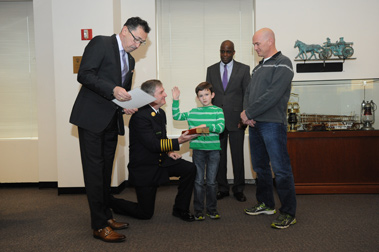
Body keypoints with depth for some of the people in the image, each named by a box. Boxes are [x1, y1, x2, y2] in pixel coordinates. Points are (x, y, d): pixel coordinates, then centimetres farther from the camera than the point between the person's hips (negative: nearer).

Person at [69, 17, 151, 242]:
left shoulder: (130, 60, 19)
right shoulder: (100, 43, -4)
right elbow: (84, 75, -15)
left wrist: (128, 106, 3)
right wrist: (113, 90, -24)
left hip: (112, 120, 8)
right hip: (92, 117, -8)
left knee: (106, 169, 13)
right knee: (94, 169, -5)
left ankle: (106, 216, 23)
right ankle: (100, 226, -1)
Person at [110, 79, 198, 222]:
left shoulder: (161, 113, 5)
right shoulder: (140, 116, -23)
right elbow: (153, 144, -27)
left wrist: (168, 151, -1)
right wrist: (179, 141, -31)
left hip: (161, 161, 8)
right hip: (144, 168, -8)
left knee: (190, 169, -13)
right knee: (146, 214, -1)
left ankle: (180, 209, 4)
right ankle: (112, 203, 25)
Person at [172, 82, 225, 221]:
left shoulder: (218, 111, 2)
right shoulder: (193, 112, 9)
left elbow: (221, 127, -11)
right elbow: (176, 116, 11)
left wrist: (206, 126, -23)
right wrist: (176, 100, 3)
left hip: (213, 150, -1)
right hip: (198, 149, 1)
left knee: (211, 181, 7)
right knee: (198, 181, 4)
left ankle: (212, 209, 20)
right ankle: (198, 210, 14)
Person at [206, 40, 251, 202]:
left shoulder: (243, 69, 3)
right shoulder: (211, 70, 10)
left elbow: (248, 95, 2)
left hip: (236, 120, -2)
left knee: (238, 156, 4)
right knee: (219, 156, 6)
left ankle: (238, 189, 17)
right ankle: (222, 188, 17)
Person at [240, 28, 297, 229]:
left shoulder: (282, 63, -6)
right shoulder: (258, 67, 20)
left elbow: (273, 95, -17)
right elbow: (249, 93, 18)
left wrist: (249, 113, -13)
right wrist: (246, 114, -2)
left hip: (272, 123, -8)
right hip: (255, 123, 8)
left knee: (280, 169, -6)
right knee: (260, 166, 14)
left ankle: (288, 213, 2)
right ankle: (266, 204, 27)